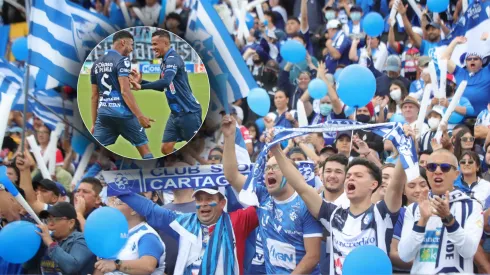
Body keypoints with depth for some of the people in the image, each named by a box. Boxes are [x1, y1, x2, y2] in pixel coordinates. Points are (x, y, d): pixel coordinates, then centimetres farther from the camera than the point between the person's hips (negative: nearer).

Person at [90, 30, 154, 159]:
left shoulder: (97, 64, 14)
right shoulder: (121, 60, -8)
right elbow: (125, 91, -18)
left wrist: (94, 123, 21)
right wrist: (140, 116, -20)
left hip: (103, 113, 6)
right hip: (122, 113, -6)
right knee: (144, 148, 8)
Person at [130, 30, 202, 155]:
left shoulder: (173, 59, -18)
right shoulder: (164, 61, 12)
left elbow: (165, 82, -34)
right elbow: (163, 87, 23)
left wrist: (141, 87, -34)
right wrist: (141, 81, 12)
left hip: (189, 113, -9)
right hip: (176, 113, 9)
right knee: (166, 148, 4)